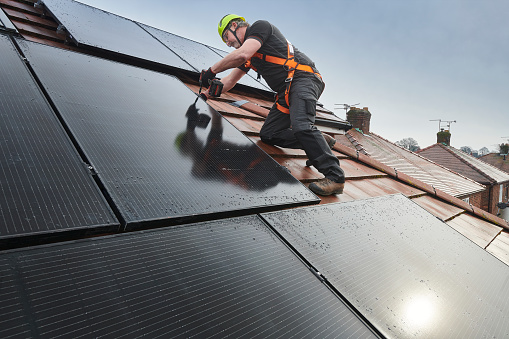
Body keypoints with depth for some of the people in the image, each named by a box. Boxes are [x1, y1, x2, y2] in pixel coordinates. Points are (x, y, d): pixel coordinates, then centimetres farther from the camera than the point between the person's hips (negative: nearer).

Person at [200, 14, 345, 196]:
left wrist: (212, 70, -9)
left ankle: (334, 177, -29)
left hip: (303, 79, -9)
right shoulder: (248, 57, 26)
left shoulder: (260, 26, 0)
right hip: (286, 92, 9)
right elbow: (229, 81, 32)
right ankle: (318, 142, 2)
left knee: (300, 126, -31)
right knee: (268, 134, 1)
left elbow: (242, 54, -18)